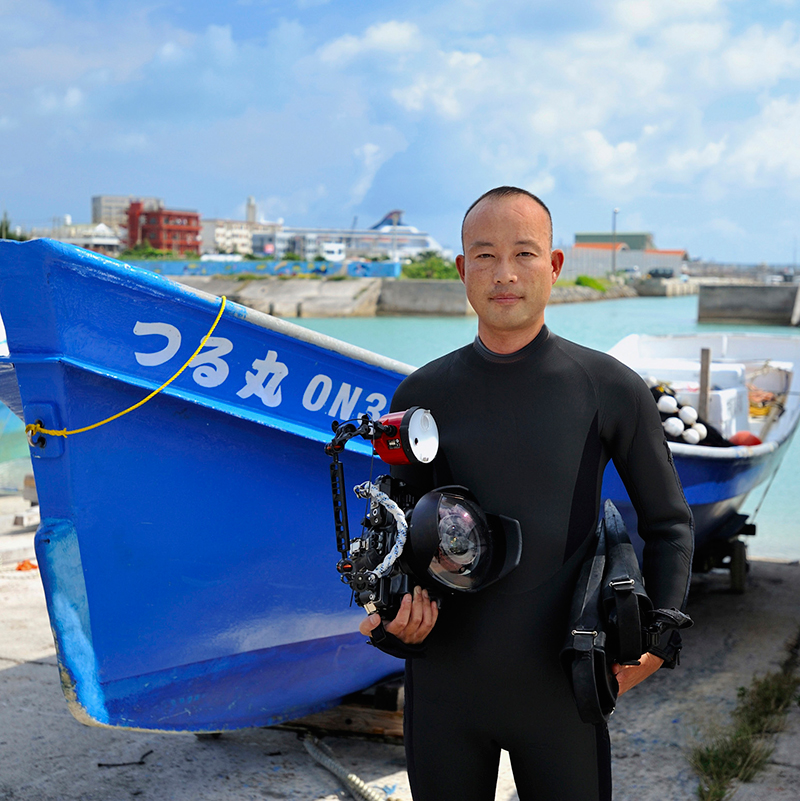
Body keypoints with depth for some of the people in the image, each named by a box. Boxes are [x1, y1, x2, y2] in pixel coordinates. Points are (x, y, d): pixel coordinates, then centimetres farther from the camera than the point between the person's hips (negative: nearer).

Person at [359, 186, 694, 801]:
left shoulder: (611, 389, -3)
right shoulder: (423, 395, 3)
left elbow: (667, 522, 6)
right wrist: (392, 611, -6)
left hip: (559, 683, -1)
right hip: (444, 675, 2)